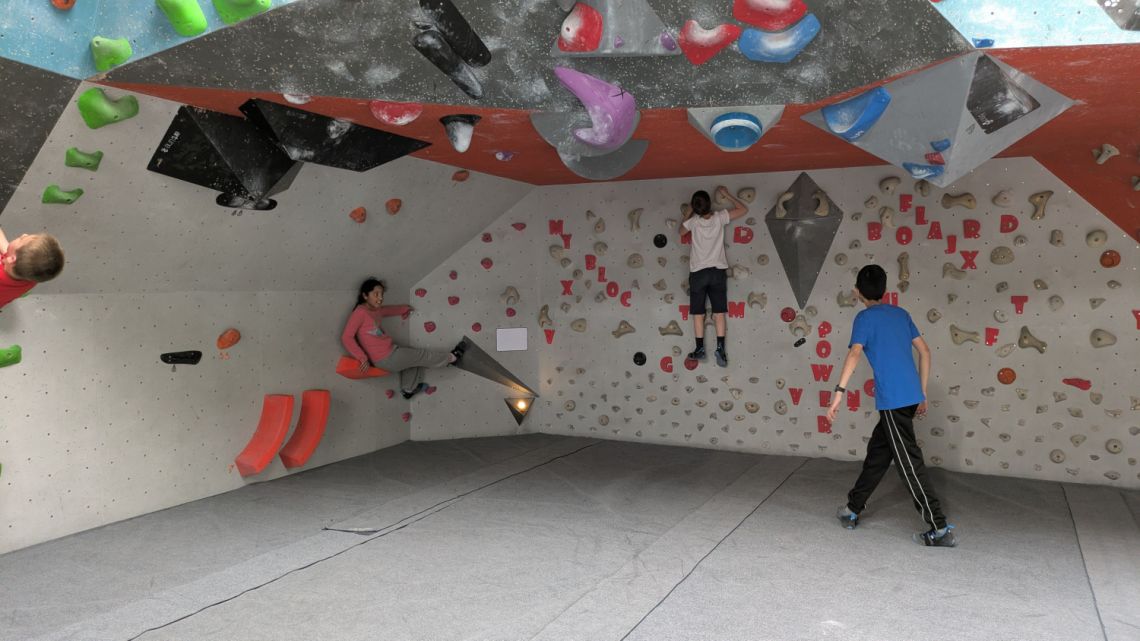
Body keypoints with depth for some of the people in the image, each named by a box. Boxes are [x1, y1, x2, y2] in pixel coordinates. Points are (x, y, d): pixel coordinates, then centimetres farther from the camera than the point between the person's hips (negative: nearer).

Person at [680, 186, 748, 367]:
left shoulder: (694, 221, -6)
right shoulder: (719, 217, -6)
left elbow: (681, 231, 17)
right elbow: (743, 209, 6)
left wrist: (689, 212, 17)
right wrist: (726, 195, 10)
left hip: (697, 272, -1)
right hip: (718, 271, 1)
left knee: (698, 313, 6)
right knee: (719, 312, 1)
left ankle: (700, 349, 8)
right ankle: (720, 348, -6)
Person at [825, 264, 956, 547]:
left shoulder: (865, 317, -4)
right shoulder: (901, 313, 16)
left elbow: (854, 354, -20)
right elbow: (925, 352, 16)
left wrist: (839, 392, -23)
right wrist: (922, 394, 20)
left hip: (893, 400, -8)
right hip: (911, 396, 8)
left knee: (909, 463, -4)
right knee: (877, 450, 17)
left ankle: (940, 529, -2)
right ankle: (852, 509, 27)